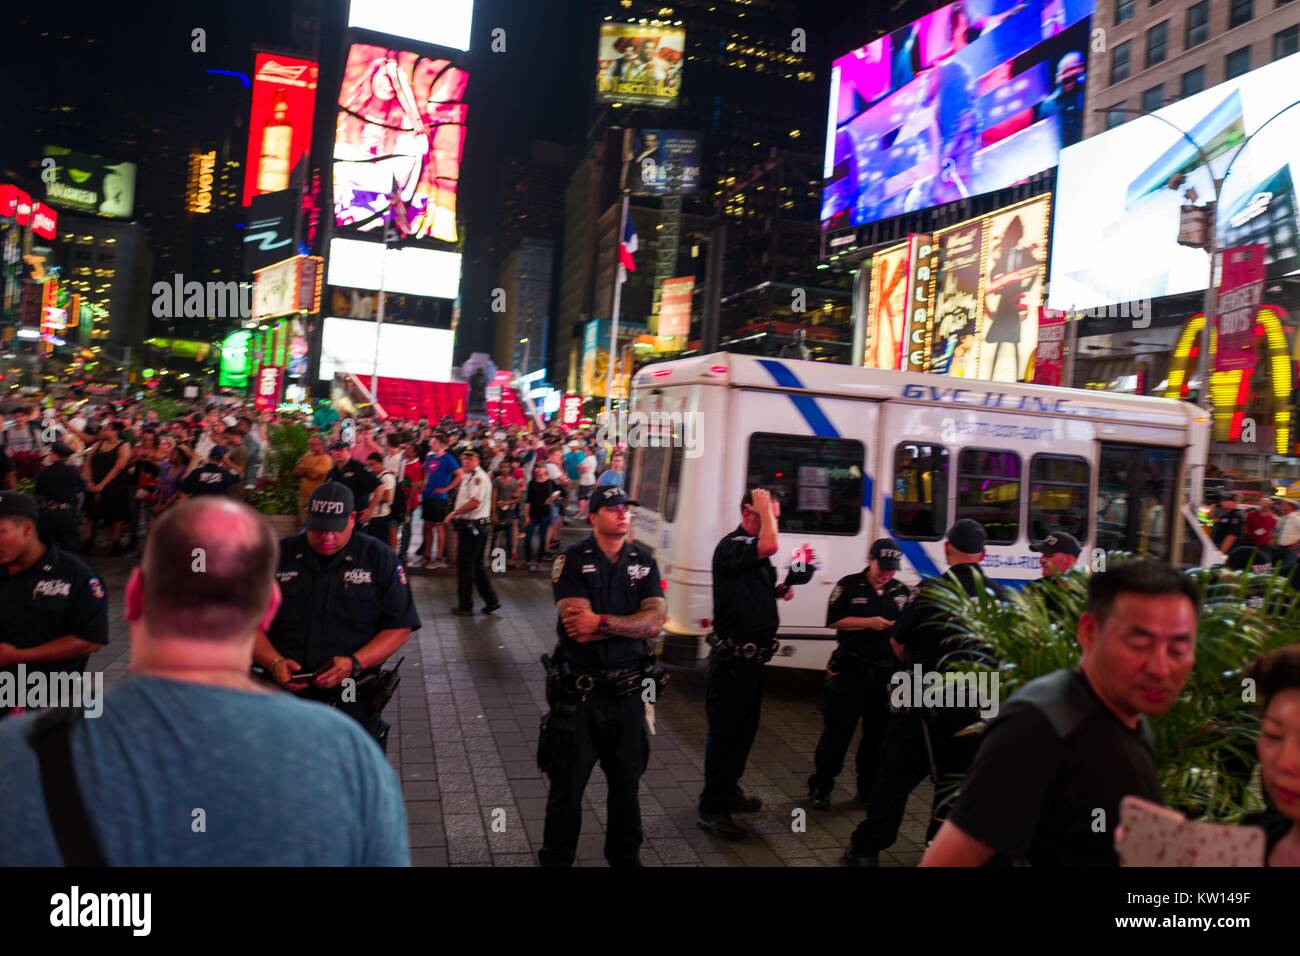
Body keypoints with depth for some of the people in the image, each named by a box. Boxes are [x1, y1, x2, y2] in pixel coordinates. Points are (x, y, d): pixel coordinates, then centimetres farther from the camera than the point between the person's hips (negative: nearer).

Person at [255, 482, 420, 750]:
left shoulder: (379, 559, -1)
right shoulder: (277, 556, 3)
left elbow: (400, 627, -2)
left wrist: (354, 663, -16)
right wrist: (275, 663, -14)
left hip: (352, 703, -1)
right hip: (281, 697, 1)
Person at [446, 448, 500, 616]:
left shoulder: (479, 477, -15)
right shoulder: (467, 476, 16)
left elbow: (474, 502, -24)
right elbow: (462, 497, 21)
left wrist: (453, 514, -17)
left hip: (474, 526, -10)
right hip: (471, 526, 10)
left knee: (464, 565, -2)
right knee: (476, 565, 14)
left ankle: (465, 605, 6)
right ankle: (491, 601, 17)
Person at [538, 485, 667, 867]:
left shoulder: (644, 562, 3)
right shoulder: (572, 560, -9)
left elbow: (656, 622, -10)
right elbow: (576, 626, -20)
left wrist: (601, 622, -18)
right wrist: (630, 624, -15)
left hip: (628, 690, 4)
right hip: (579, 690, -3)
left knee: (626, 783, 18)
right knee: (568, 785, 9)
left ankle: (625, 857, 37)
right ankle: (556, 859, 27)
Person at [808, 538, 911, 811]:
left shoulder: (902, 592, 9)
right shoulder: (849, 585, -3)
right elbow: (834, 620, -8)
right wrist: (869, 622, -17)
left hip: (886, 674, 4)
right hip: (850, 672, -4)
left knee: (878, 733, 11)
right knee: (838, 730, 0)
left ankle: (868, 789, 23)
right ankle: (820, 787, 11)